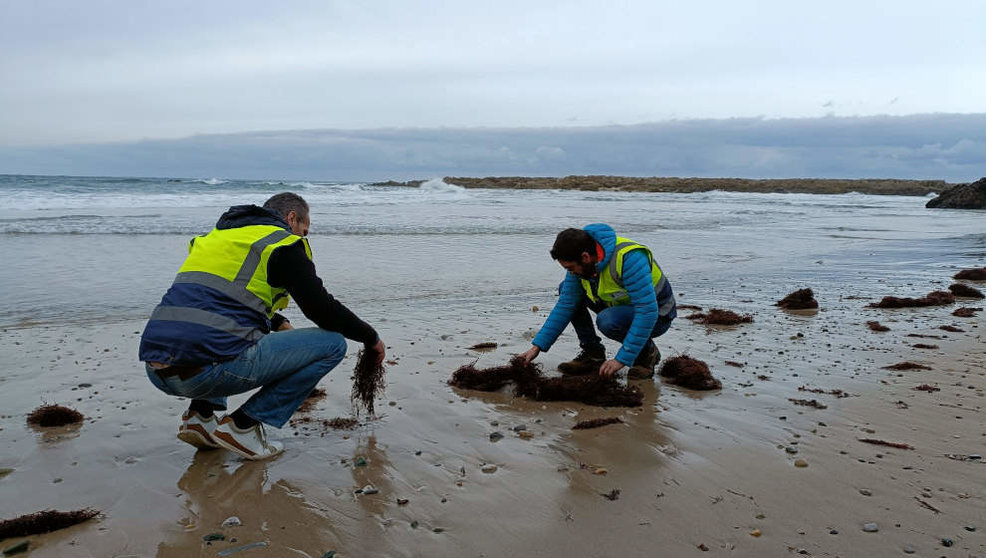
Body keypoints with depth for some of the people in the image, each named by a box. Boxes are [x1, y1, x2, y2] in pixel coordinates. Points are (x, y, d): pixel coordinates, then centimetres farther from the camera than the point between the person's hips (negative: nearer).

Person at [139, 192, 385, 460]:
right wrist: (371, 337, 17)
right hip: (208, 370, -8)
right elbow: (321, 308, 2)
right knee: (332, 343, 1)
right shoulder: (283, 243, 5)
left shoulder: (216, 236, 28)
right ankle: (242, 425, 1)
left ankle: (201, 413, 19)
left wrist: (279, 323, 45)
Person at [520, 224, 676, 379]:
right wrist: (537, 346, -10)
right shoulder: (580, 263, -11)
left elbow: (647, 312, -37)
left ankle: (648, 353, -7)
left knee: (607, 321, -36)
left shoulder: (629, 258, -34)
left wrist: (622, 359, -37)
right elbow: (565, 306, -5)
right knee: (565, 290, -1)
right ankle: (593, 354, 4)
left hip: (656, 317, -7)